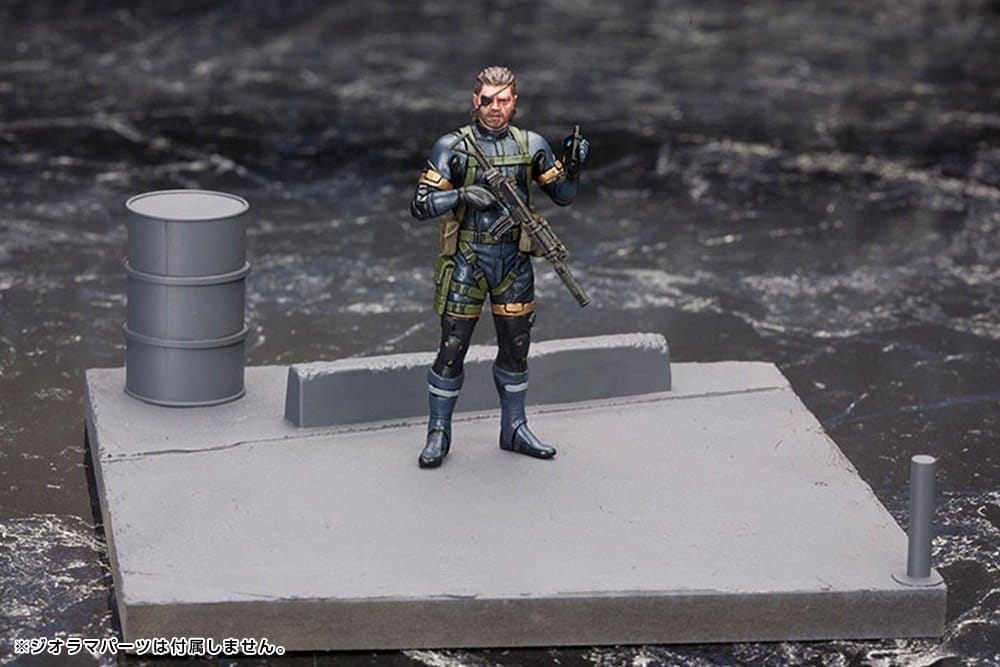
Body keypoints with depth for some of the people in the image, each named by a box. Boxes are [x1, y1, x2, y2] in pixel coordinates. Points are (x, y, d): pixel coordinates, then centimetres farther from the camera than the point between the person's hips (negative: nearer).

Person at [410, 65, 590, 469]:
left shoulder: (531, 145, 3)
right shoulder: (452, 147, -8)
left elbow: (563, 196, 9)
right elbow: (421, 205, -11)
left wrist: (573, 167, -10)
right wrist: (462, 196, -26)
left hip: (513, 261, 4)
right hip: (465, 260, -4)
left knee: (516, 348, 11)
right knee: (452, 349, -1)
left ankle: (514, 429, 25)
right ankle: (438, 434, 10)